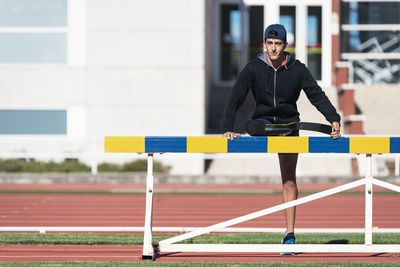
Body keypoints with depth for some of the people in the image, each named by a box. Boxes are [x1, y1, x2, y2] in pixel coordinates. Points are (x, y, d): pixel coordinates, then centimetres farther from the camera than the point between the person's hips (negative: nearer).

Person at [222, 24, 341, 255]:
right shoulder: (253, 69, -10)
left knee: (289, 180, -5)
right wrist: (228, 129, -26)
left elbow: (318, 95, -12)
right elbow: (235, 99, -14)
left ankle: (290, 234, -5)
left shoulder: (297, 70, -9)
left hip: (289, 124, -2)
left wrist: (334, 119, -27)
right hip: (262, 121, 2)